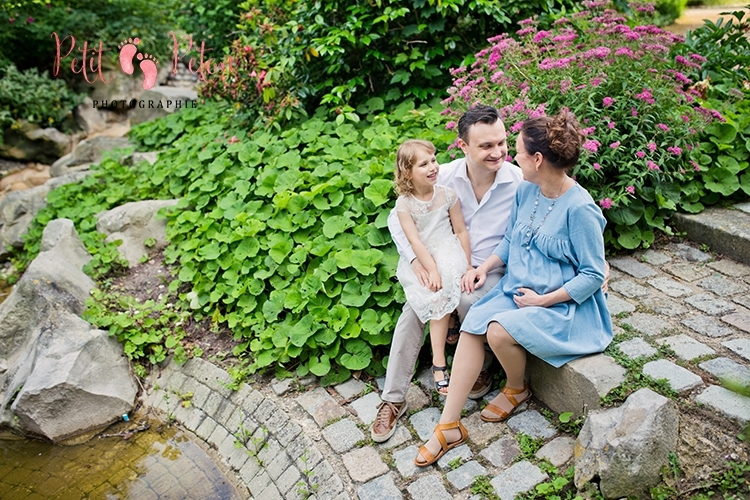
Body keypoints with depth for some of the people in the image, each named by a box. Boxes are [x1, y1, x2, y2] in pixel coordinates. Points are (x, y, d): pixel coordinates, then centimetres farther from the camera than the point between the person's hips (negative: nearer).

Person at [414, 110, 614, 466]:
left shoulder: (579, 209, -21)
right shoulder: (525, 190, 1)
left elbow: (593, 275, -15)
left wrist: (542, 300, -18)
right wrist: (484, 266, -2)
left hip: (562, 305, -6)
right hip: (517, 288, 7)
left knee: (499, 331, -28)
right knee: (470, 327, -15)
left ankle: (517, 389, 8)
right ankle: (449, 426, -9)